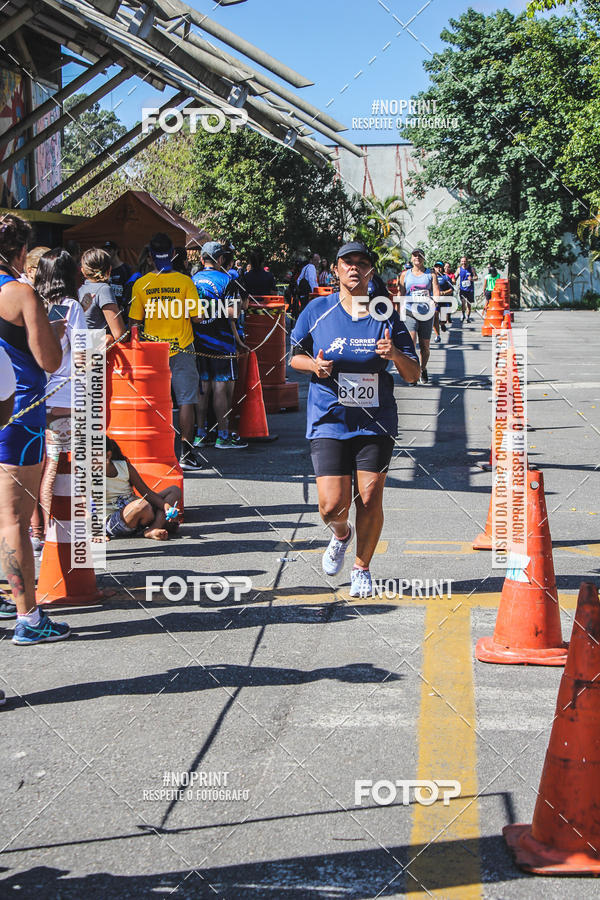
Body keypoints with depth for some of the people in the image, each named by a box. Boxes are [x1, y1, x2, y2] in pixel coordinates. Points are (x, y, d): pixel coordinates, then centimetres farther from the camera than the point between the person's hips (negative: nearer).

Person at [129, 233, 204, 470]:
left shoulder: (140, 284, -4)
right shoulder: (185, 282, -9)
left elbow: (134, 321, -1)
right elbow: (196, 317, -8)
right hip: (182, 348, -2)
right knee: (186, 400, 2)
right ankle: (186, 453, -2)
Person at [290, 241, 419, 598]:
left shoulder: (386, 315, 2)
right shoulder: (317, 310, 2)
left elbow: (414, 374, 3)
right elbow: (295, 355, 13)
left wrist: (395, 354, -18)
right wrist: (313, 365, -9)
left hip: (376, 421, 1)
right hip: (329, 421, -1)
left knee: (370, 500, -2)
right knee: (333, 506, -9)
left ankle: (362, 569, 22)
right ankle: (341, 535, 29)